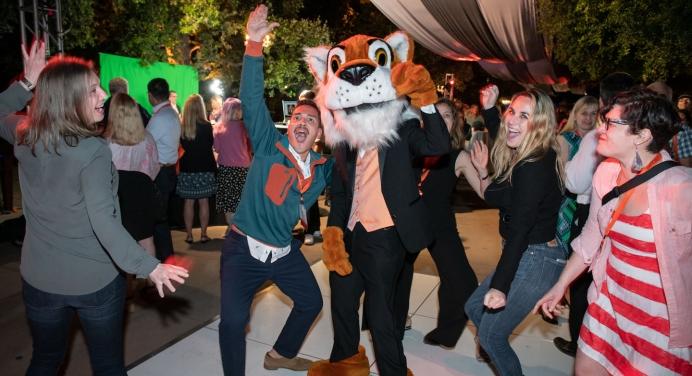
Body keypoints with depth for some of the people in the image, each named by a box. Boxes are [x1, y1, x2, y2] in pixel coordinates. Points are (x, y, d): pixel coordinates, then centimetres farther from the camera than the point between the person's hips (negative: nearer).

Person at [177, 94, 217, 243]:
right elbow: (211, 144, 0)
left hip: (187, 169, 2)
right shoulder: (206, 126, -11)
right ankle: (203, 234, 9)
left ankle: (189, 234, 11)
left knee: (189, 202, 8)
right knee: (204, 202, 6)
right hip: (204, 168, -2)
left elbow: (183, 145, 7)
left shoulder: (182, 127, -4)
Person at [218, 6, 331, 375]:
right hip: (244, 248, -5)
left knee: (311, 303, 18)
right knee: (233, 320, -10)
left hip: (285, 251, 6)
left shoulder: (323, 168, 0)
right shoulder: (268, 147, -12)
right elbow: (252, 99, -23)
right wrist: (254, 45, -32)